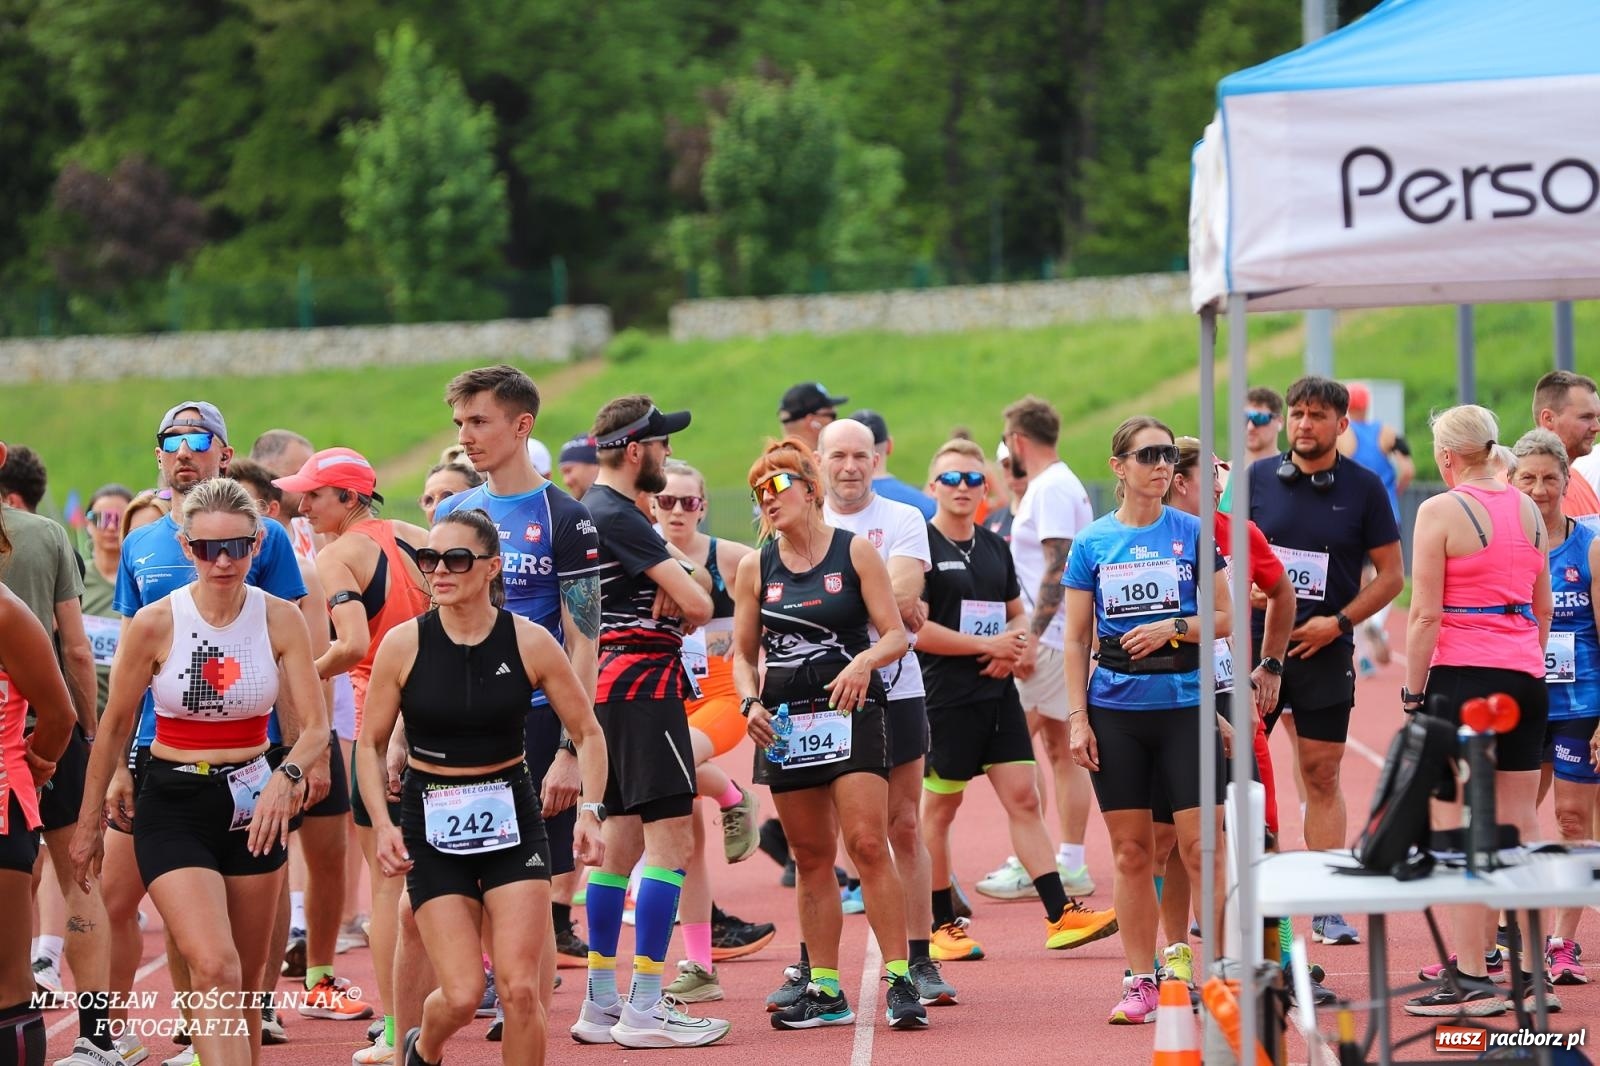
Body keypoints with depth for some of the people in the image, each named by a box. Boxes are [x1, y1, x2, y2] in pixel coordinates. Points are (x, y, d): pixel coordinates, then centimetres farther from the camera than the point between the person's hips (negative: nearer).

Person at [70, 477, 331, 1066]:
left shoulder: (280, 619, -4)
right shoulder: (155, 624, -10)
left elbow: (314, 726, -4)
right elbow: (115, 727, 2)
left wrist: (287, 776, -26)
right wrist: (90, 820, 8)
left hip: (254, 804, 3)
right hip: (175, 804, -3)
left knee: (245, 980, 11)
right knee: (216, 971, -20)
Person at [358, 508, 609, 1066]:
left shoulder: (530, 642, -6)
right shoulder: (403, 645, -7)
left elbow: (588, 733, 4)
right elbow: (371, 745, 4)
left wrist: (590, 811, -10)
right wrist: (382, 824, -10)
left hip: (512, 821, 1)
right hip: (432, 828, 0)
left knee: (519, 989, -9)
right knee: (461, 996, -7)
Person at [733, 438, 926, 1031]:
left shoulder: (855, 553, -1)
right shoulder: (755, 568, 8)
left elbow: (896, 635, -3)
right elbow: (743, 653, 14)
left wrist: (865, 660, -23)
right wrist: (750, 701, -4)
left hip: (851, 711, -4)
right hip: (785, 721, 4)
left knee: (868, 844, -14)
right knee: (811, 857, 7)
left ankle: (900, 981, -10)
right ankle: (824, 989, 12)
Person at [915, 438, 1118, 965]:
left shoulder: (994, 546, 13)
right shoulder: (921, 545, -8)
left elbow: (1017, 613, 22)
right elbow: (915, 628, -15)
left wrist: (1012, 646, -1)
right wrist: (987, 644, -13)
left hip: (998, 692, 6)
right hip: (944, 698, -6)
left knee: (1023, 799, 1)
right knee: (939, 807, 3)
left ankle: (1060, 915, -2)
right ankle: (941, 924, 13)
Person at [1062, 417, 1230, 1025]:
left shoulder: (1193, 532, 2)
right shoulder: (1092, 542, 4)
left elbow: (1226, 617, 4)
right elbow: (1076, 638, 6)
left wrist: (1174, 628, -12)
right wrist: (1077, 717, 0)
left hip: (1184, 703, -1)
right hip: (1115, 709, 1)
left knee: (1201, 847, -5)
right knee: (1131, 852, 5)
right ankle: (1140, 983, 12)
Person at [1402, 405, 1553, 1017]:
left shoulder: (1440, 512, -9)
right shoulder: (1528, 510, 11)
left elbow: (1426, 615, -11)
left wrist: (1412, 691, -5)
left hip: (1463, 674, -7)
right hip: (1525, 676, 7)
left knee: (1458, 831, -5)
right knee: (1520, 826, 10)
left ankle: (1470, 979, -8)